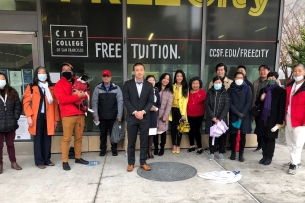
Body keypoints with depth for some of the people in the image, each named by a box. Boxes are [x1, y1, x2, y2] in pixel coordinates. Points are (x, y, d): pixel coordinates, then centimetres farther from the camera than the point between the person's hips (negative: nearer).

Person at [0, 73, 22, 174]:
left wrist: (15, 118, -2)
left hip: (11, 124, 2)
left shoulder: (12, 92, 5)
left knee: (10, 144, 15)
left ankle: (13, 162, 25)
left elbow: (18, 106, 7)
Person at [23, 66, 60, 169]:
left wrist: (56, 118, 5)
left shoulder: (51, 88, 10)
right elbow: (26, 102, -2)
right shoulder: (31, 87, 4)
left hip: (48, 117, 2)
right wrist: (29, 116, -11)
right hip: (37, 117, -2)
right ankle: (39, 161, 13)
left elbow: (55, 104, 8)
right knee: (38, 139, 4)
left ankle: (47, 159, 20)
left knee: (47, 139, 8)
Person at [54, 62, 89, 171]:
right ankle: (65, 161, 7)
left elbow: (85, 92, 22)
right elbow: (62, 99, -13)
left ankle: (78, 157, 23)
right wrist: (78, 96, -16)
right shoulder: (59, 84, 1)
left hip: (80, 114, 5)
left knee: (79, 137, 11)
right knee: (66, 138, -2)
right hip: (68, 115, -5)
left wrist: (84, 95, -2)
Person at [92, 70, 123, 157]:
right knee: (103, 134, 11)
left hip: (113, 116, 0)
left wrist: (119, 116, -7)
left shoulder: (116, 88, -1)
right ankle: (103, 149, 25)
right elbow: (94, 102, 0)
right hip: (102, 117, 1)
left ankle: (114, 149, 23)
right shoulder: (97, 88, 0)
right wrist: (95, 115, -6)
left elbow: (120, 102, -3)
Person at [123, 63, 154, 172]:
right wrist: (135, 112, -14)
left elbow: (151, 101, 1)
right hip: (132, 117, -1)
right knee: (131, 142, 6)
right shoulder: (128, 84, 1)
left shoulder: (149, 85, 6)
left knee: (144, 141, 7)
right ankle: (131, 163, 19)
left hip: (145, 117, 1)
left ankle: (143, 162, 20)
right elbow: (126, 100, -5)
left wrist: (143, 112, -14)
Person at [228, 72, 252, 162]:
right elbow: (229, 103, -2)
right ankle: (233, 152, 19)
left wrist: (242, 113, -13)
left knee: (243, 135, 3)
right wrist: (237, 113, -13)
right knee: (233, 134, 4)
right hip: (233, 115, 1)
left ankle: (241, 154, 12)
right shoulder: (230, 89, 5)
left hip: (245, 115, 0)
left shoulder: (247, 88, 4)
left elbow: (249, 102, -3)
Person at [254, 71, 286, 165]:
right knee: (263, 138, 8)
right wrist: (260, 99, -5)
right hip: (263, 118, 4)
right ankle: (264, 156, 20)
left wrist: (279, 122, -11)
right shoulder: (263, 90, 14)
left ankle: (269, 157, 16)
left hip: (273, 119, -4)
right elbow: (257, 104, 18)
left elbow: (282, 108, -6)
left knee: (271, 139, 4)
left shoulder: (281, 91, -2)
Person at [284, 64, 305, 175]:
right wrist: (284, 116, 11)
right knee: (290, 143, 15)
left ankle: (294, 164, 14)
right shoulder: (289, 85, 10)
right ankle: (296, 161, 30)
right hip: (289, 119, 7)